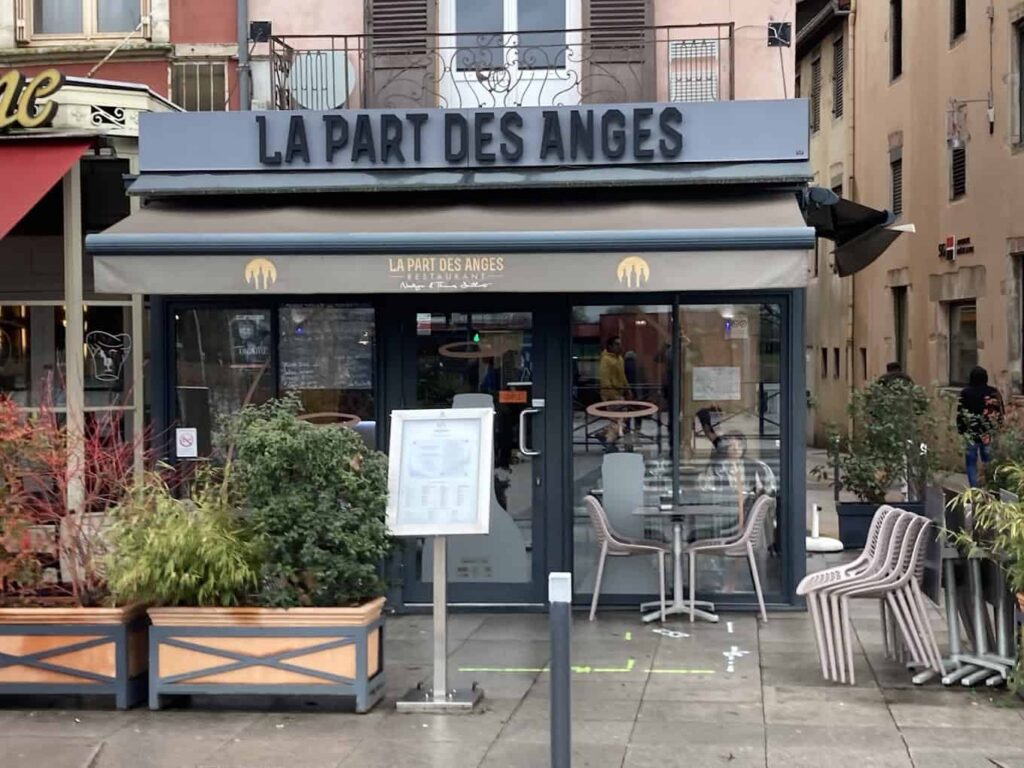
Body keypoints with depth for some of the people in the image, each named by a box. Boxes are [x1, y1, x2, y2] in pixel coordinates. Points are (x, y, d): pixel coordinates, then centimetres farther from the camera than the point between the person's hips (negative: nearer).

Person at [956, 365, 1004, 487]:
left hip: (971, 434, -3)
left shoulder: (965, 393, -10)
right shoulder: (994, 392, -2)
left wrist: (961, 430, 7)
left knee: (971, 463, 7)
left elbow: (960, 414, -7)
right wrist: (996, 430, 15)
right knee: (989, 462, 15)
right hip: (990, 434, 3)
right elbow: (1001, 413, 4)